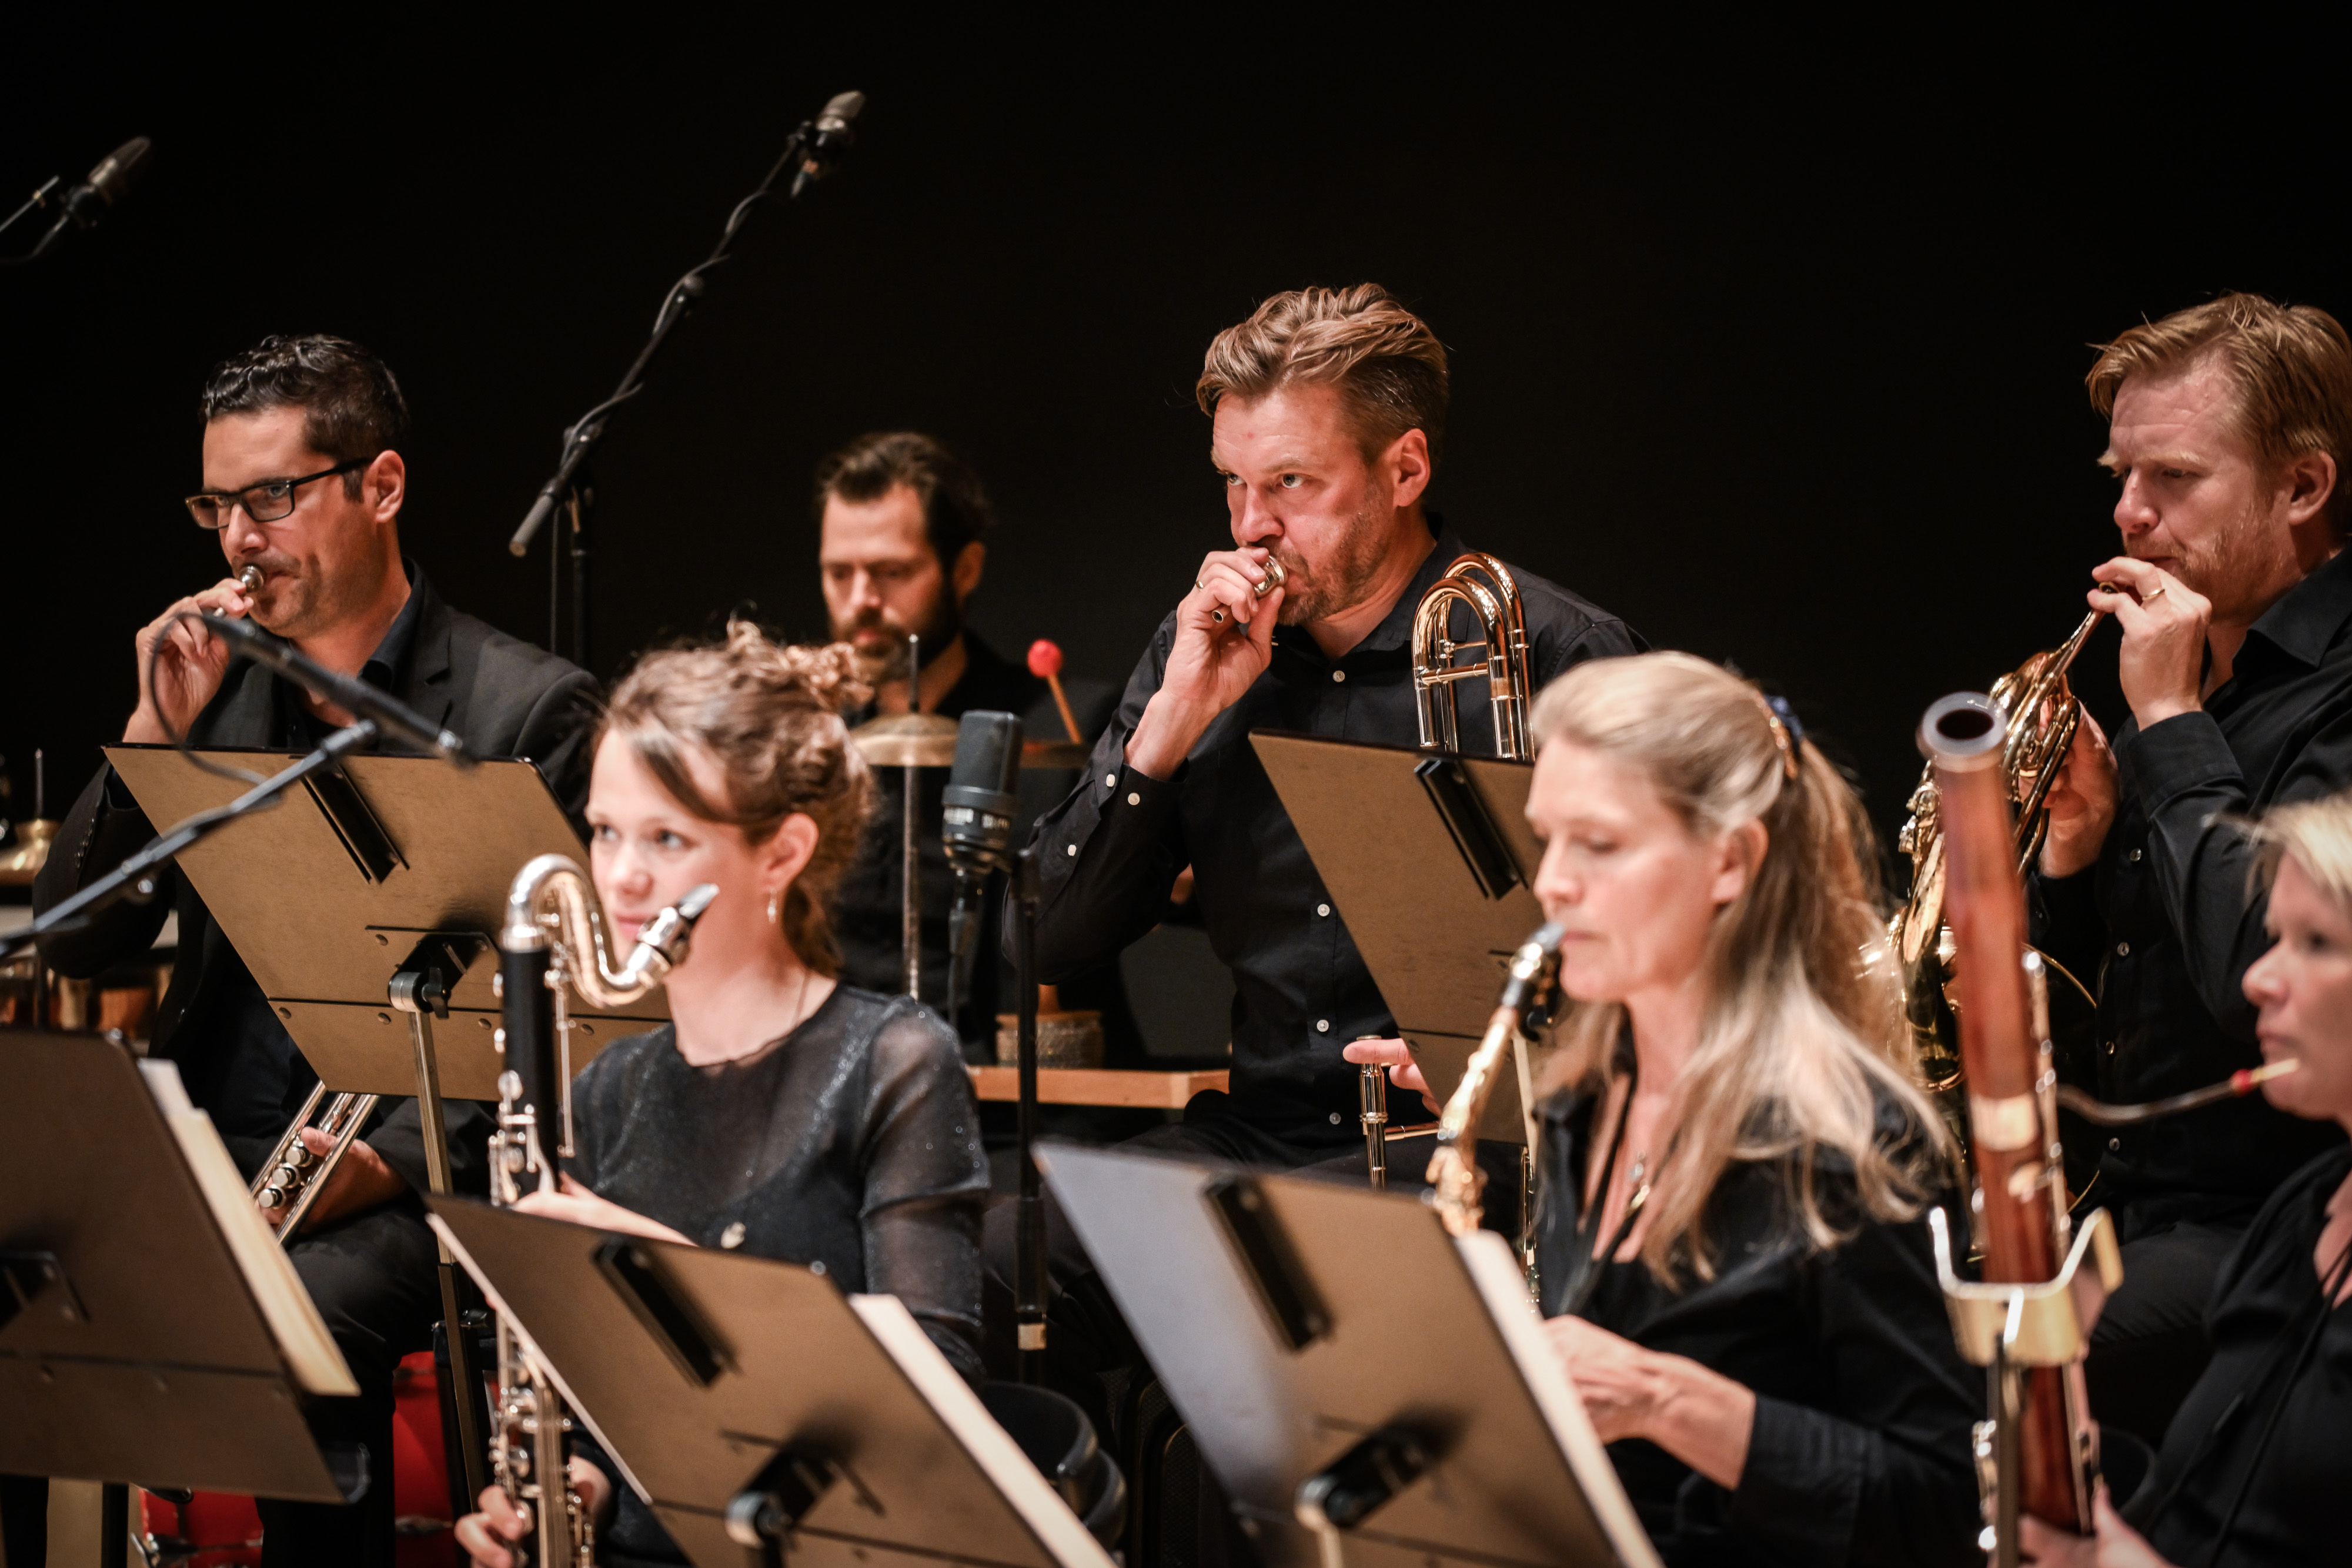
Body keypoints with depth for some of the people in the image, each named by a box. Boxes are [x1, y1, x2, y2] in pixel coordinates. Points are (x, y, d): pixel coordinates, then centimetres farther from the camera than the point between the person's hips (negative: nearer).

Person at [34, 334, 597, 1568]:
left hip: (415, 1181, -4)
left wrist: (386, 1160, -20)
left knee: (304, 1317, -35)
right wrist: (153, 735, -2)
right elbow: (74, 945, 10)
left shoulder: (528, 710, -1)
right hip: (206, 1158, 4)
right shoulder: (216, 688, 15)